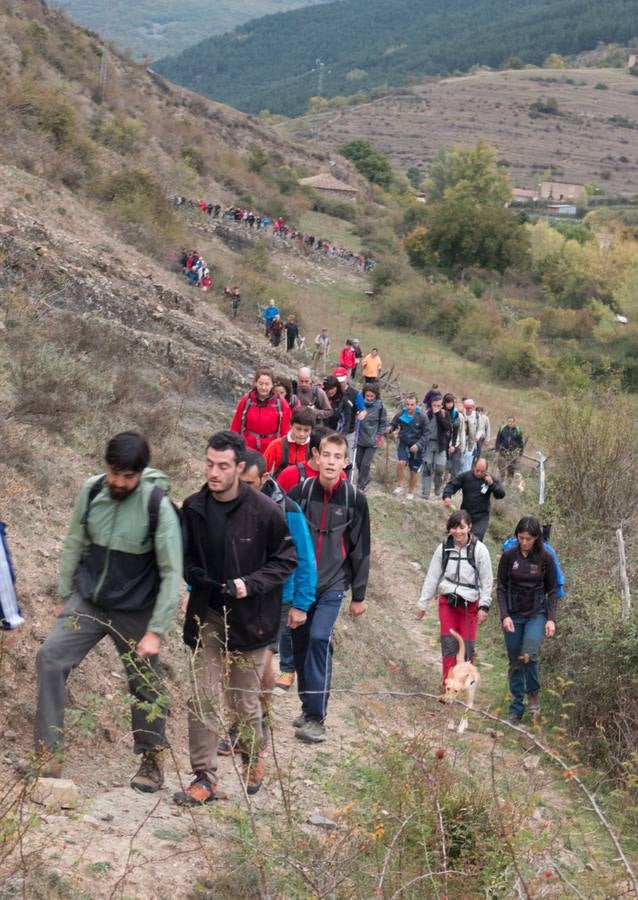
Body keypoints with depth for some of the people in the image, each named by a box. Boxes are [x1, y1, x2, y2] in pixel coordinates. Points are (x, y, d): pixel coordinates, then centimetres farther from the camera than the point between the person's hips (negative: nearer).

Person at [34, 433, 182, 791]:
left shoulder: (158, 507, -18)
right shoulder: (91, 491, -7)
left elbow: (172, 572, -16)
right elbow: (75, 544, 6)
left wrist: (156, 630, -17)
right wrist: (64, 596, 9)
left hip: (135, 612, -3)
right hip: (88, 600, 3)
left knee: (145, 685, 7)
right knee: (51, 658, -12)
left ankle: (152, 759, 28)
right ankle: (49, 754, -7)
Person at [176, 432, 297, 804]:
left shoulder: (265, 511, -13)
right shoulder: (194, 508, -3)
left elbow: (286, 559, -4)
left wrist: (250, 584, -17)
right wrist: (195, 576, -9)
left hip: (249, 618, -2)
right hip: (207, 616, 3)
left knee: (245, 702, 10)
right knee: (203, 700, -2)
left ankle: (253, 761, 36)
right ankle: (205, 779, 7)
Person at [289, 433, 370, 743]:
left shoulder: (354, 499, -2)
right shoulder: (300, 492, -1)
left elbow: (360, 549, 3)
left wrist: (359, 595, 4)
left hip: (332, 585, -2)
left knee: (320, 639, -18)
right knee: (301, 644, 7)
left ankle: (316, 717, -14)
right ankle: (308, 706, 23)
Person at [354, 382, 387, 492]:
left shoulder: (379, 407, -10)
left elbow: (383, 422, 0)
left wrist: (379, 436, -3)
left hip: (372, 441, -4)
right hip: (360, 439, 4)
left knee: (366, 463, -5)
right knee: (358, 462, 12)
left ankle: (360, 486, 7)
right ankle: (365, 479, 36)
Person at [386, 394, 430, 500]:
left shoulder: (421, 417, -13)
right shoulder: (400, 415, -9)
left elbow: (426, 434, -11)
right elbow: (393, 424, 6)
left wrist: (418, 445, -24)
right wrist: (390, 429, -18)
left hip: (416, 447, 0)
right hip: (403, 444, 1)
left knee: (413, 471, 9)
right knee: (401, 462, -26)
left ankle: (410, 492, 28)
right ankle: (399, 486, -10)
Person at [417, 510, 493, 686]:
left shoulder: (479, 550, -8)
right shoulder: (444, 548, -2)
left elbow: (487, 581, -3)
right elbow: (432, 577, 4)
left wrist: (484, 606, -6)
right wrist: (423, 603, 6)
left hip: (470, 604, -2)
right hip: (447, 602, 2)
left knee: (467, 646, 1)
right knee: (449, 645, -3)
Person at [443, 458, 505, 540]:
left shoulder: (491, 479, -4)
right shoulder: (465, 476, -4)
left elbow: (501, 495, -9)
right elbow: (451, 485, -5)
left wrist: (492, 484, -25)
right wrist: (447, 496, -25)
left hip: (481, 518, -2)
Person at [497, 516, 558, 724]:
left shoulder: (545, 558, -4)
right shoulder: (509, 556, -3)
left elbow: (552, 590, 2)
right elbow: (501, 588, 1)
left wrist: (551, 619, -7)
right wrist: (505, 616, -10)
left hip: (537, 614, -1)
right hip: (513, 616, 1)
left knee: (529, 654, -22)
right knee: (515, 662, 5)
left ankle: (533, 692, 3)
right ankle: (516, 709, 16)